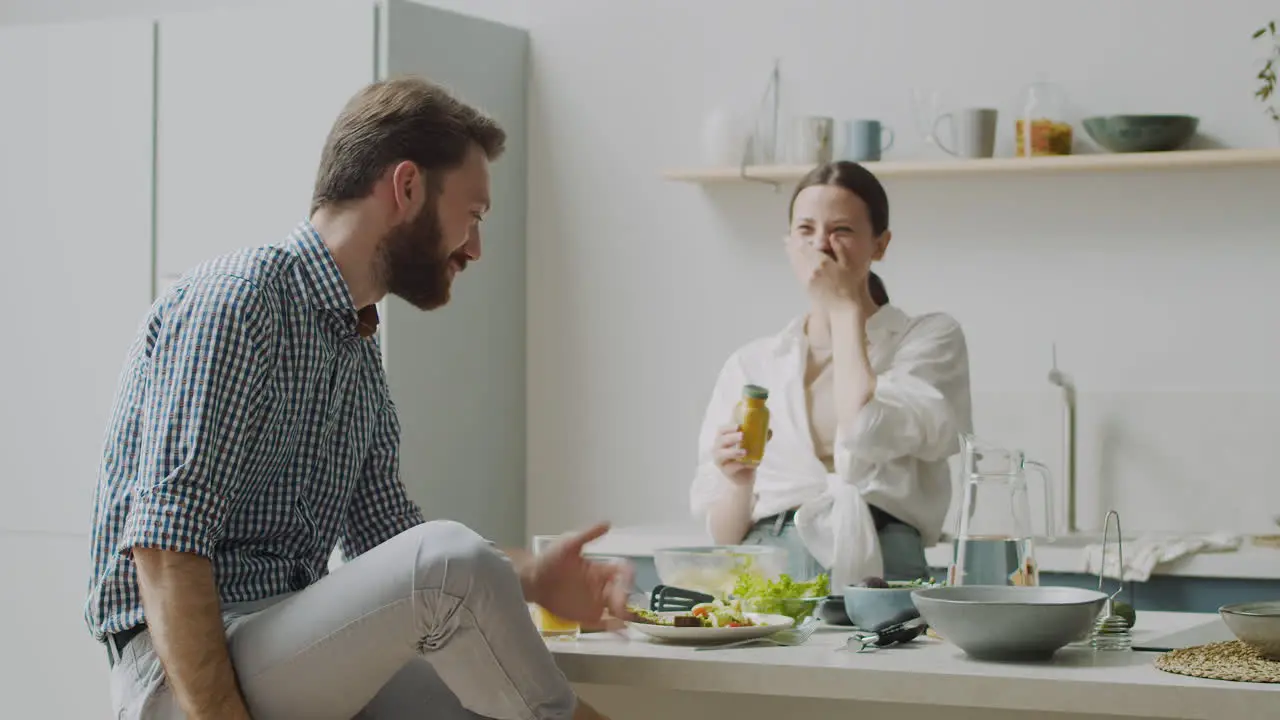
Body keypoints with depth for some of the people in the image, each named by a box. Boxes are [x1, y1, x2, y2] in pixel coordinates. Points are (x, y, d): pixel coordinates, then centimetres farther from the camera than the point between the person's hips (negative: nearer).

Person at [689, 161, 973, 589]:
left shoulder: (931, 340, 9)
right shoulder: (749, 364, 14)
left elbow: (866, 441, -12)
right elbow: (723, 535, 12)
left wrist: (845, 307, 0)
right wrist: (739, 486, -11)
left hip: (876, 570, -2)